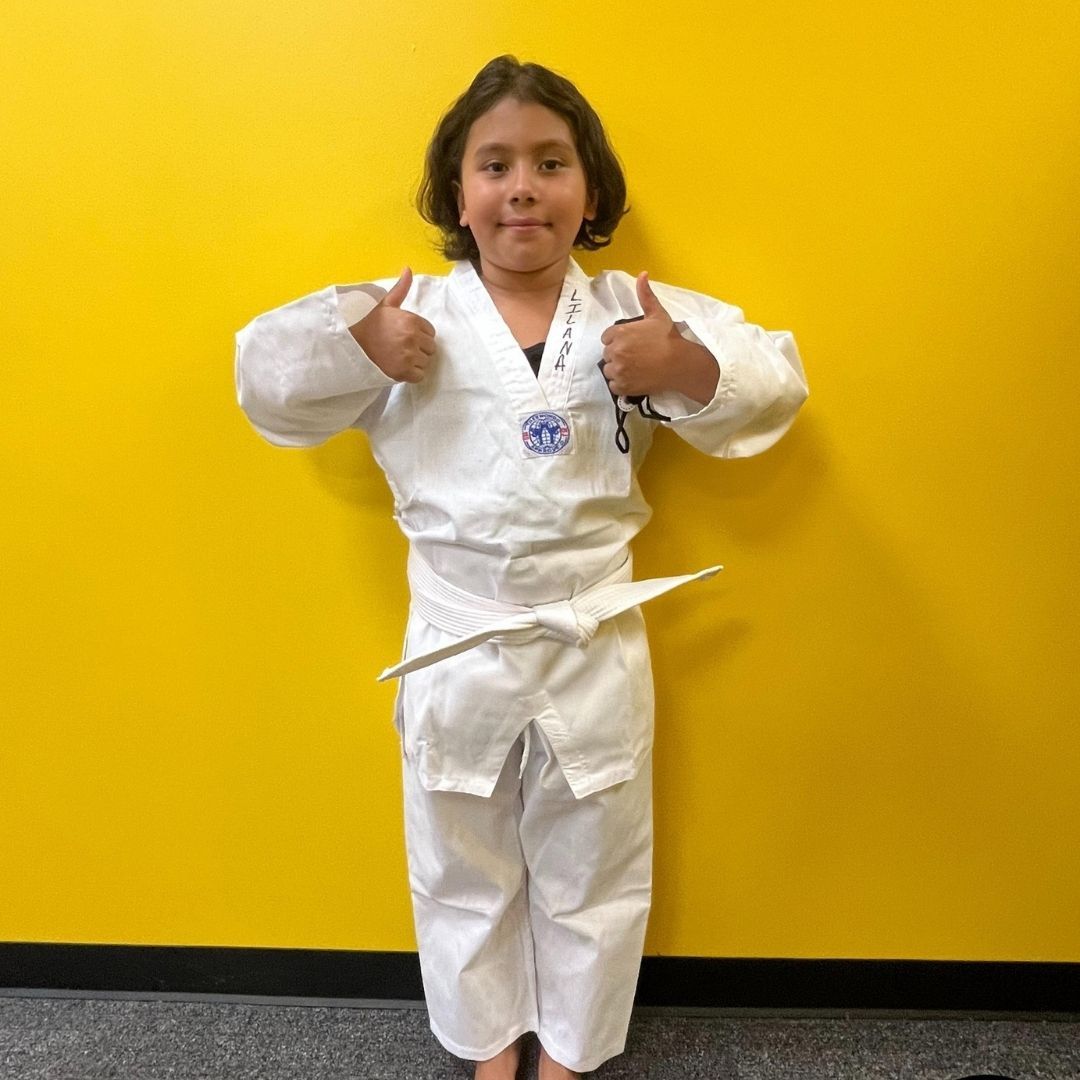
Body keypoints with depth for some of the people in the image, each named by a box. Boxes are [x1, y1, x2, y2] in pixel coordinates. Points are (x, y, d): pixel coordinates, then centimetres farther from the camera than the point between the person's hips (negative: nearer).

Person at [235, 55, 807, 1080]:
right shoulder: (402, 315, -4)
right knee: (462, 871, 20)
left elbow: (773, 379, -2)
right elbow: (266, 369, -2)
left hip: (596, 649, 1)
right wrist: (358, 352, -19)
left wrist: (689, 371, -21)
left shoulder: (640, 314, -3)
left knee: (591, 877, 19)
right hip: (455, 649, 0)